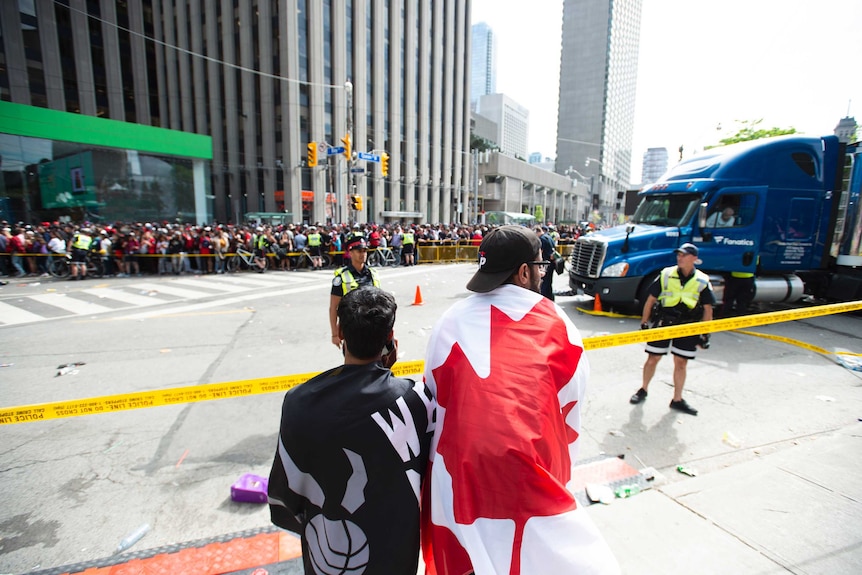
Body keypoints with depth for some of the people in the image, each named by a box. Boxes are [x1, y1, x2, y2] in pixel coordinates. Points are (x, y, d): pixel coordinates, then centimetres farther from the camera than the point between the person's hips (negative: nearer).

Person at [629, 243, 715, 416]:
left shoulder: (702, 281, -1)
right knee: (652, 359, 6)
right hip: (663, 323, 0)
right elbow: (651, 300, 1)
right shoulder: (666, 274, -3)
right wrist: (644, 323, 0)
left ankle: (677, 400, 22)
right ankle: (643, 390, 26)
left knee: (681, 363, 8)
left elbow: (707, 309, 4)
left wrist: (705, 334, 1)